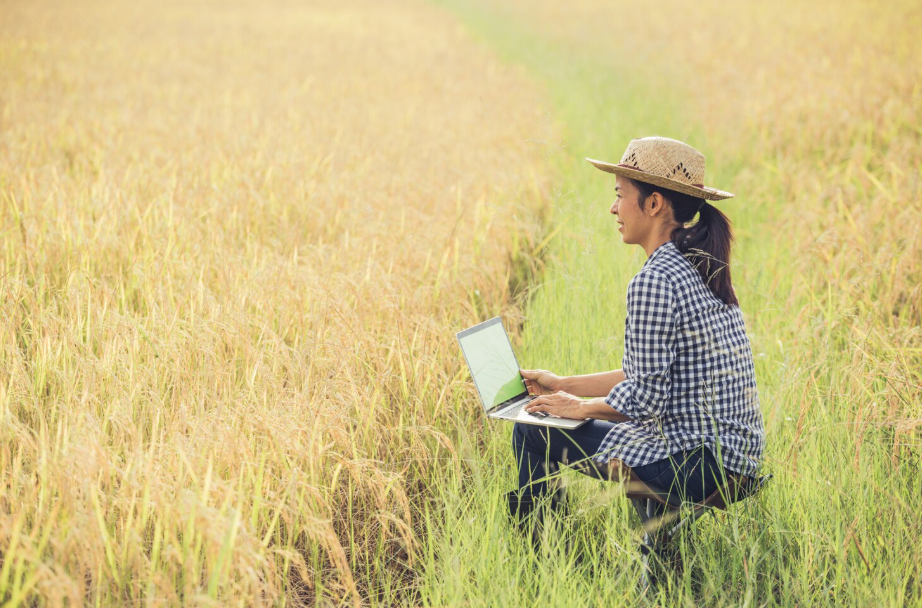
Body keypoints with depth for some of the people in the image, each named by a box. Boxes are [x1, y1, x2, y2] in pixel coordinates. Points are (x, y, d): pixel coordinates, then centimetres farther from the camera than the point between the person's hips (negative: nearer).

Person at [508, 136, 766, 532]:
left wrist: (580, 407, -2)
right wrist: (564, 386, 18)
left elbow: (643, 397, -20)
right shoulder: (700, 268, 11)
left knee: (534, 434, -3)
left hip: (701, 463, -10)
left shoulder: (655, 282, -19)